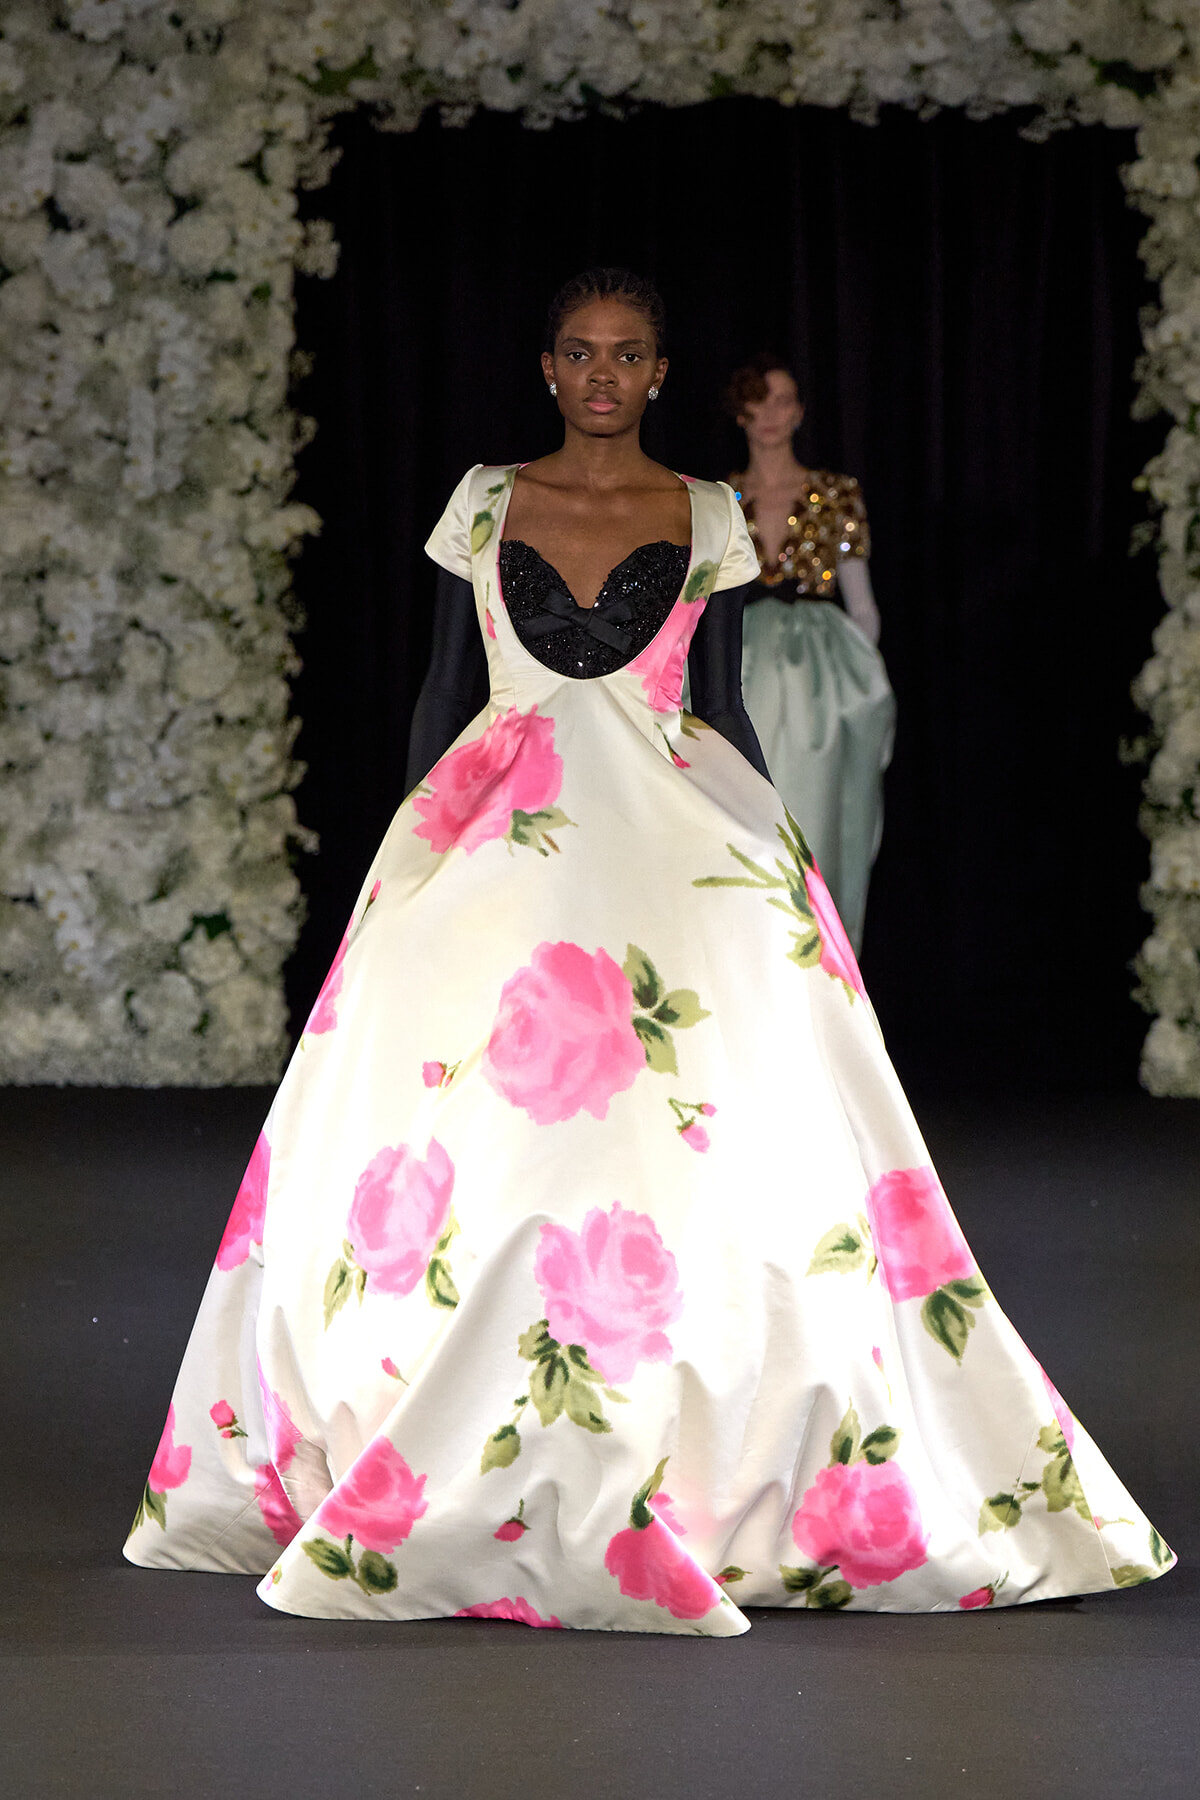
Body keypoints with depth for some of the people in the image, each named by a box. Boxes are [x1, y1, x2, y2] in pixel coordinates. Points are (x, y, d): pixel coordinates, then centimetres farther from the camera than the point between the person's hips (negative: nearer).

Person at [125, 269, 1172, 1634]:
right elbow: (441, 690, 13)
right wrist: (412, 847, 7)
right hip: (498, 843, 1)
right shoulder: (486, 501, 11)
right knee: (451, 1140, -8)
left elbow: (723, 708, 12)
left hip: (669, 844, -1)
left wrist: (773, 851, 6)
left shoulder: (706, 519, 10)